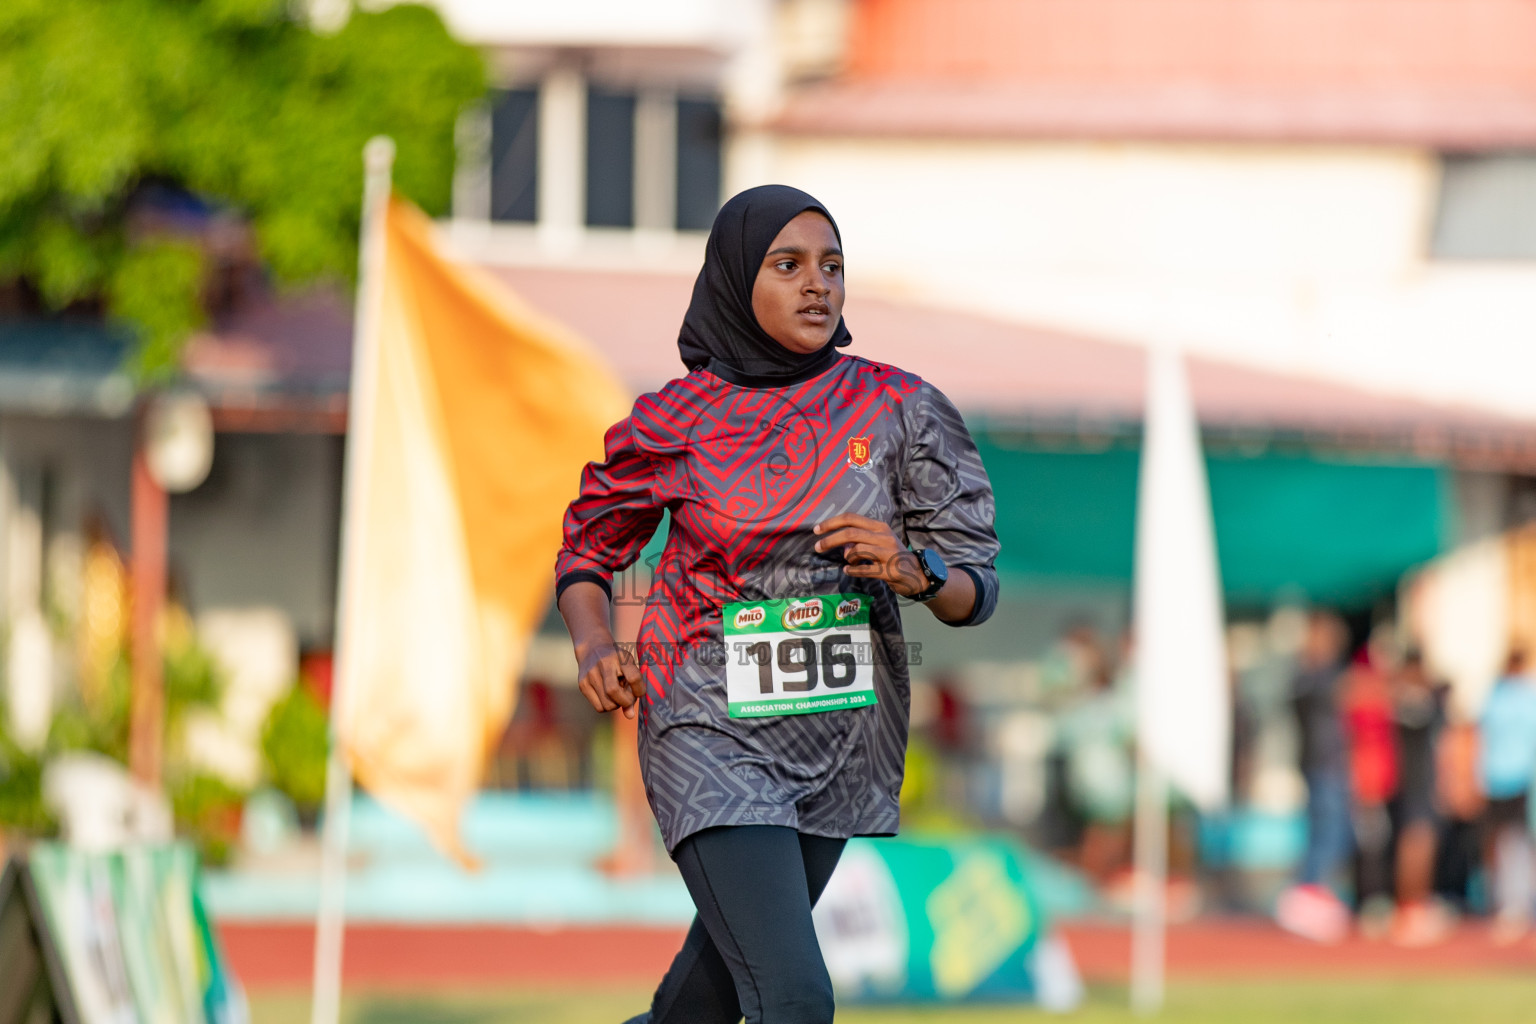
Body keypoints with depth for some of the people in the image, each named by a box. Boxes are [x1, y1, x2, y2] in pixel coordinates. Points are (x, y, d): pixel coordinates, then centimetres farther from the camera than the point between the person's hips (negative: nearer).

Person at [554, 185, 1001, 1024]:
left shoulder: (896, 410, -4)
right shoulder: (676, 421, -6)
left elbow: (974, 591, -3)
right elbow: (587, 553, 7)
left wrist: (914, 571, -25)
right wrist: (594, 646, -13)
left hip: (841, 735, 4)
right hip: (716, 736, -4)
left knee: (733, 947, 25)